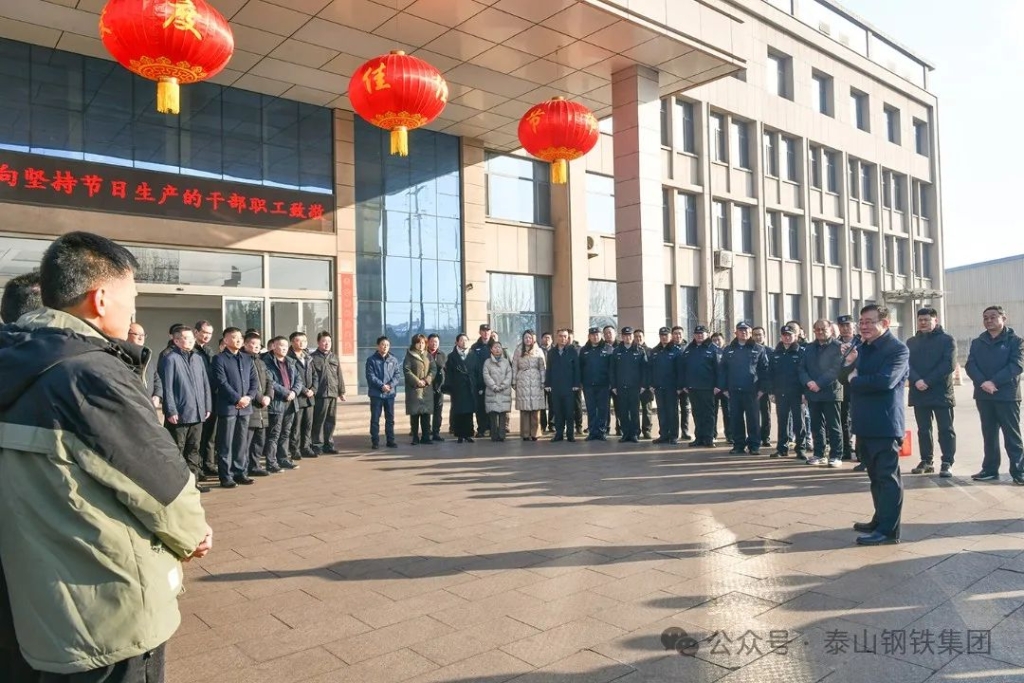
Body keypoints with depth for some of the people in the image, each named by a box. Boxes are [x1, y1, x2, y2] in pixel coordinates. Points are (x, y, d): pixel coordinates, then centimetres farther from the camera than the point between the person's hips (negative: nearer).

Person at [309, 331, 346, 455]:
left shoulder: (334, 357, 17)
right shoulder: (313, 357, -1)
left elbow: (339, 376, 19)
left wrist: (341, 391, 16)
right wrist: (312, 391, -15)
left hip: (333, 393, 6)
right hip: (320, 394, -6)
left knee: (331, 421, 9)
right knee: (319, 421, -4)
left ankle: (328, 444, 18)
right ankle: (317, 445, 3)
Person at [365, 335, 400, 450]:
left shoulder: (393, 360, 7)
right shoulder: (371, 360, -2)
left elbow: (397, 375, 3)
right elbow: (370, 376, -9)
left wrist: (390, 385, -14)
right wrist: (382, 385, -17)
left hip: (390, 393, 3)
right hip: (376, 394, -3)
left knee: (390, 418, 9)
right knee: (375, 419, 2)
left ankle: (390, 440, 18)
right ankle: (375, 441, 10)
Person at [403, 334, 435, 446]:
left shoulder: (428, 356, 15)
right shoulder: (410, 355, 2)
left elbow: (433, 369, 7)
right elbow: (406, 370, -7)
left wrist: (427, 380, -10)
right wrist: (417, 381, -14)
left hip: (427, 388, 4)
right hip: (414, 389, -3)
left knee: (426, 413, 2)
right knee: (415, 413, -1)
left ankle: (425, 437, 8)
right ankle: (415, 437, 6)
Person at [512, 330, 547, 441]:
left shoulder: (538, 351, 8)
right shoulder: (518, 351, 10)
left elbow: (543, 368, 5)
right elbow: (514, 368, 9)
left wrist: (543, 382, -2)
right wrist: (514, 382, 3)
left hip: (536, 382, 0)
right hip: (522, 382, 0)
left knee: (536, 408, -3)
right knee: (524, 409, -2)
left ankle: (534, 433, 4)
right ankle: (525, 434, 3)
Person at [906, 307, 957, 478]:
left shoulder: (947, 340, 1)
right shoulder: (911, 342, 12)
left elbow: (949, 364, -11)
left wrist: (928, 381, -18)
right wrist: (916, 380, -17)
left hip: (941, 393, -4)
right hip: (918, 393, 4)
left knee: (946, 429, -1)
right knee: (923, 429, 9)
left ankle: (947, 464, 2)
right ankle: (926, 461, 17)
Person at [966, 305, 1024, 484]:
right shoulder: (977, 343, 13)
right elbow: (970, 365, 2)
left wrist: (994, 382, -21)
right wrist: (982, 382, -17)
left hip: (1007, 395, -4)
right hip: (983, 396, 4)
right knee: (989, 435, 10)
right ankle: (990, 469, 17)